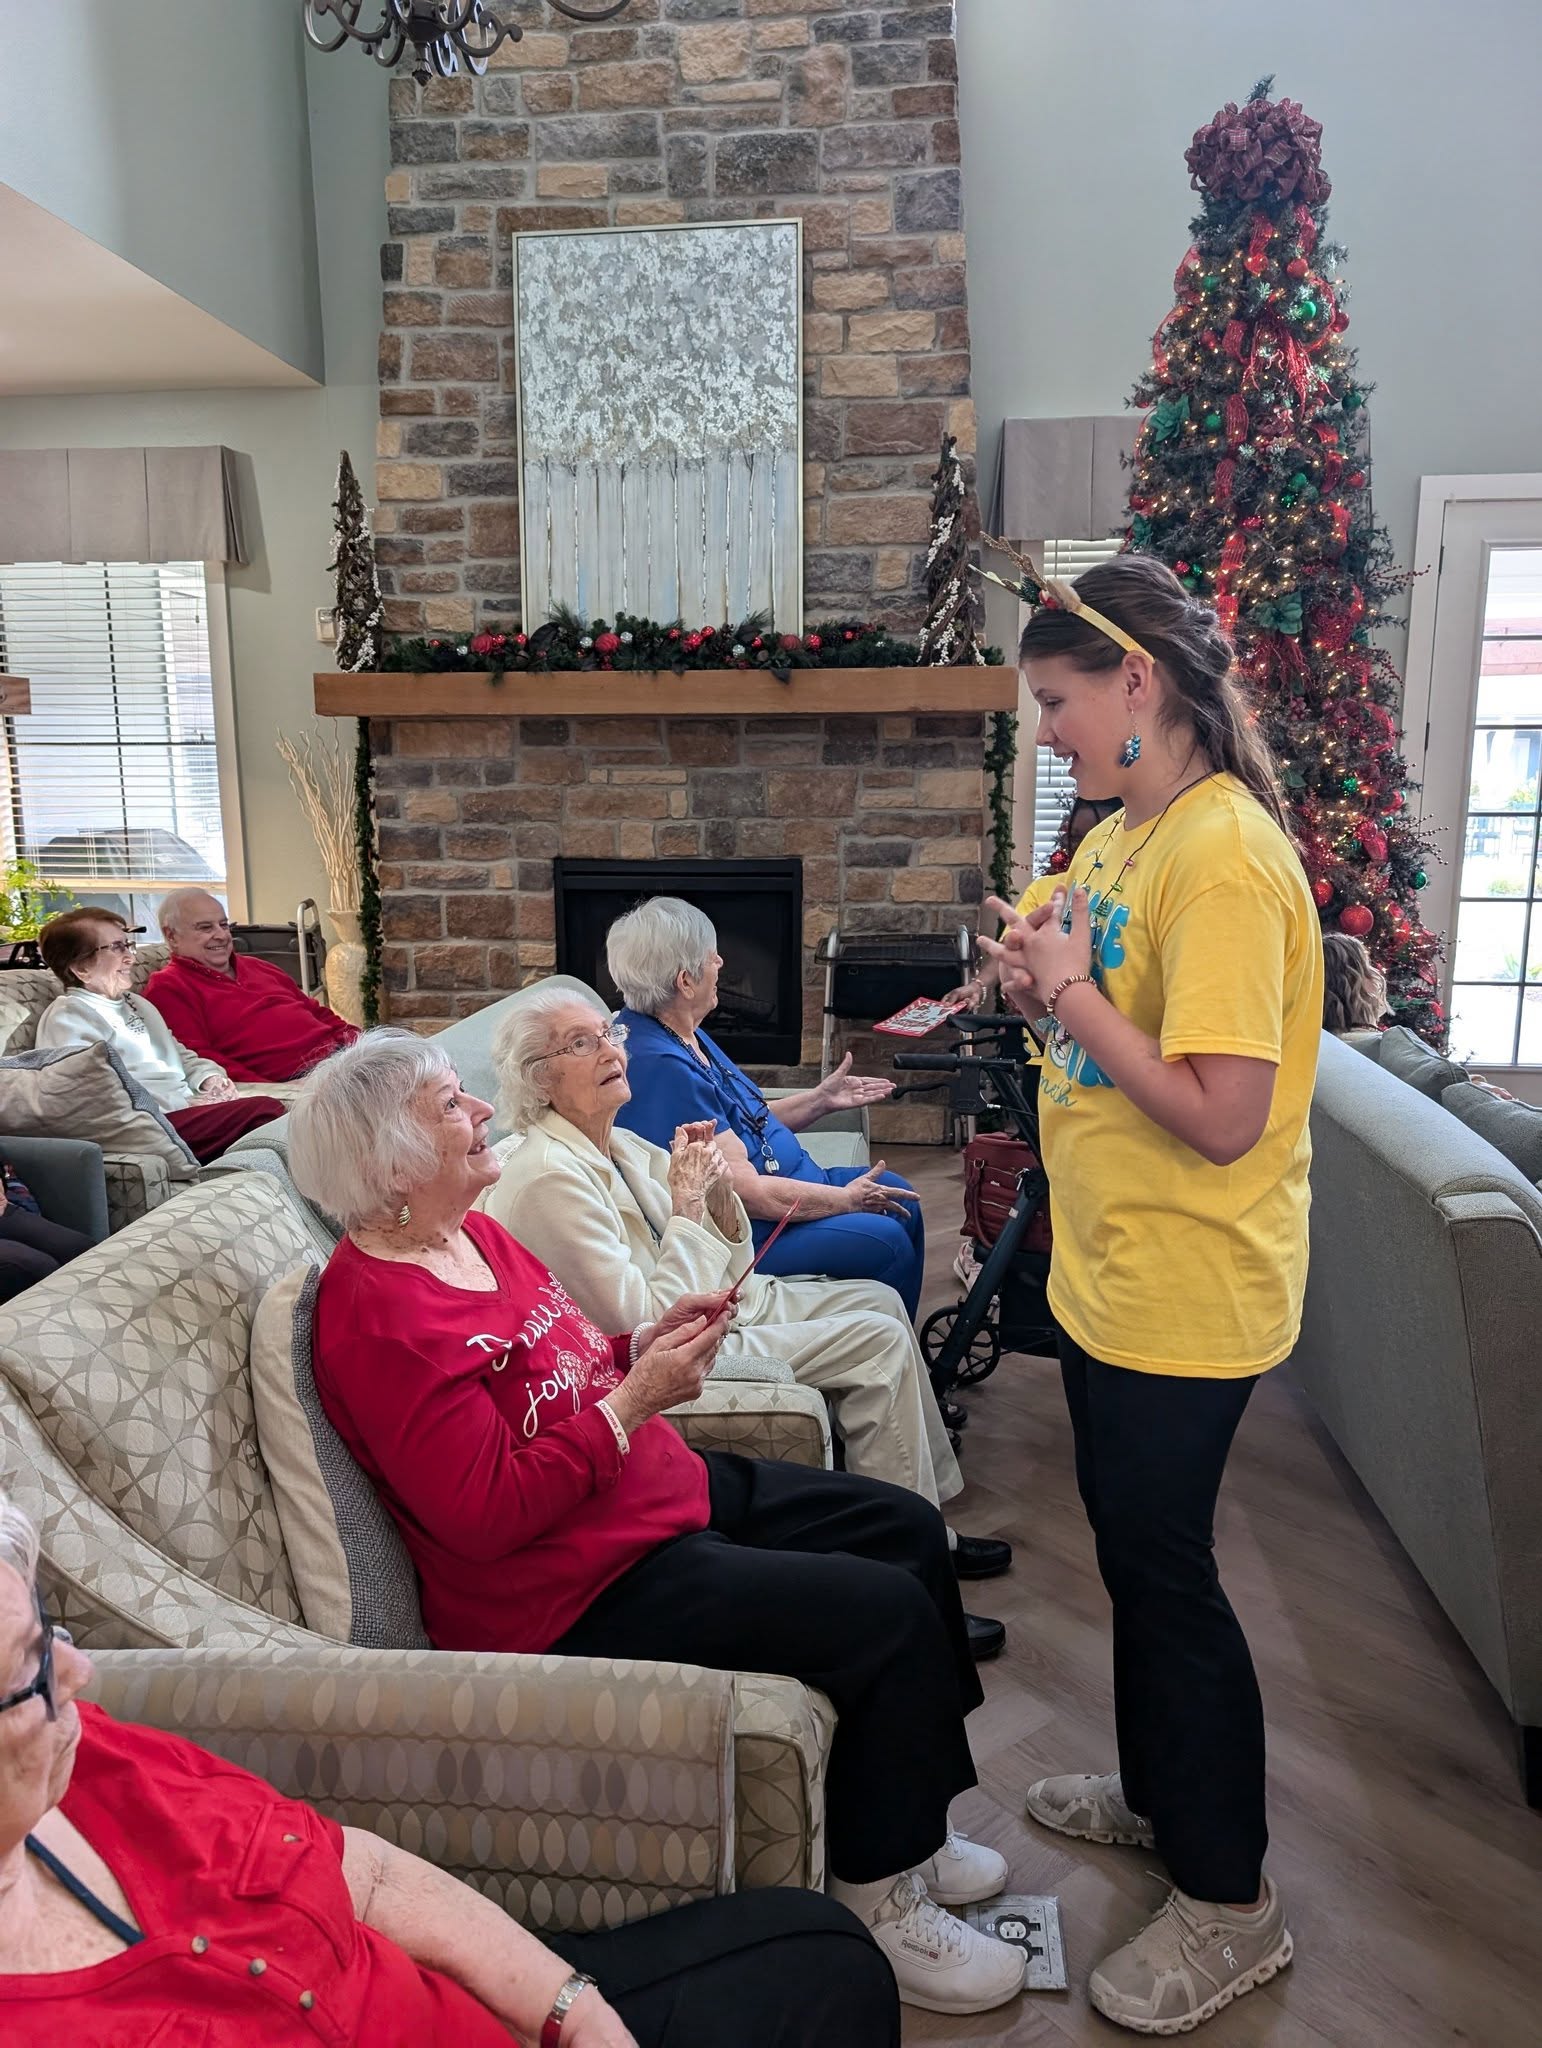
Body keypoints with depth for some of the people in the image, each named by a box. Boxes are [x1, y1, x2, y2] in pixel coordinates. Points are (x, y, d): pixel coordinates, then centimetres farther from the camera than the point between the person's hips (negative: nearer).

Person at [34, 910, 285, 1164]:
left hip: (189, 1102, 9)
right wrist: (185, 1103, -17)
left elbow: (179, 1053, 36)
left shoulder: (136, 1004, 29)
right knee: (263, 1110, -30)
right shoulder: (67, 1017, -2)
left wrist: (209, 1077, 11)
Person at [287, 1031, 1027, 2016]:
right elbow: (487, 1515, -26)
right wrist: (635, 1399, -24)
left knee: (908, 1526, 10)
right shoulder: (379, 1318, -24)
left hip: (669, 1492, 10)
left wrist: (650, 1340, -2)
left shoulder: (471, 1233, 6)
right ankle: (882, 1897, 8)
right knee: (891, 1613, -16)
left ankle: (903, 1818, 26)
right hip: (578, 1591, -10)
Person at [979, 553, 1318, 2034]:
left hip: (1186, 1289, -9)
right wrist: (1041, 990, -3)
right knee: (1132, 1545, 22)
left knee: (1166, 1570, 6)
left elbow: (1221, 1118, -27)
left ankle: (1229, 1902, 28)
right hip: (1109, 1266, 9)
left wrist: (1070, 990, -20)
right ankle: (1159, 1791, 45)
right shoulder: (1120, 835, 8)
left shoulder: (1224, 856, -23)